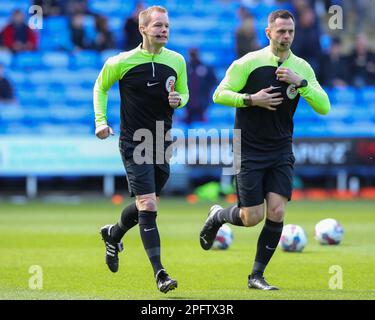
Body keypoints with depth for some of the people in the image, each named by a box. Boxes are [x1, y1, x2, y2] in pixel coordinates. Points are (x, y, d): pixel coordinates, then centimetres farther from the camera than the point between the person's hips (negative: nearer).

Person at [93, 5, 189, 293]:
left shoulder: (177, 61, 3)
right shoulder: (122, 62, -7)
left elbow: (184, 93, 17)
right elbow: (100, 87, 10)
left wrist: (179, 100, -7)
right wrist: (101, 121, -1)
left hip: (162, 143, 5)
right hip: (134, 143, -5)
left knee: (146, 205, 15)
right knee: (148, 205, -15)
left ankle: (113, 234, 47)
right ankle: (159, 273, -17)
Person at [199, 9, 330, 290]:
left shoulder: (302, 68, 2)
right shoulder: (249, 62, -8)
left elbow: (324, 107, -6)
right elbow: (219, 95, -6)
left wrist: (300, 82, -18)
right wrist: (251, 99, -19)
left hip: (281, 152, 3)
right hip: (250, 151, -3)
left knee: (276, 212, -9)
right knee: (252, 218, -5)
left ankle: (257, 276, 4)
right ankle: (217, 216, 29)